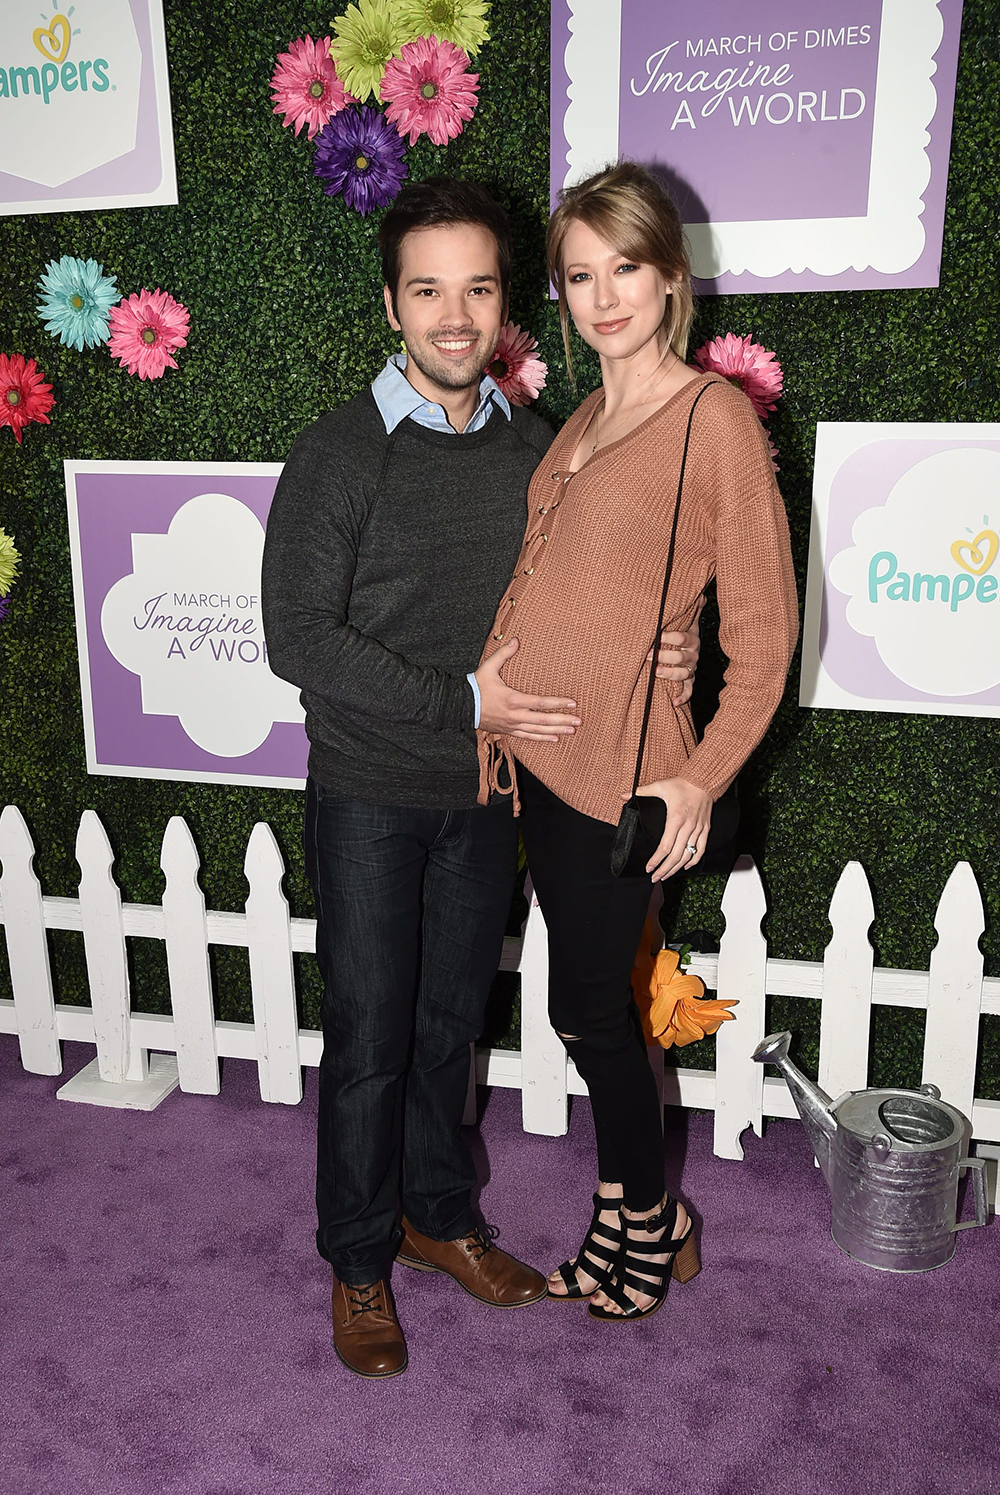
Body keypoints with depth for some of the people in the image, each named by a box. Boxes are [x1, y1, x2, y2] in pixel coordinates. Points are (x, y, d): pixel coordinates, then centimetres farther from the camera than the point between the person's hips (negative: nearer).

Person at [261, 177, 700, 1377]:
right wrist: (462, 701, -22)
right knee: (370, 1040, 7)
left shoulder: (532, 445, 3)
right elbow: (298, 638, -17)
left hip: (488, 793, 4)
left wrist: (652, 649, -8)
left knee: (450, 1020, 18)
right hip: (370, 797, -4)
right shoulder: (339, 454, -13)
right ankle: (358, 1262, 29)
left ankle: (438, 1215, 40)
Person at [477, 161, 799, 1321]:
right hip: (539, 758, 7)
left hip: (622, 769, -7)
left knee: (587, 1012, 7)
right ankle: (641, 1218, 38)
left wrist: (702, 779, -11)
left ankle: (645, 1222, 33)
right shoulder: (579, 424, 13)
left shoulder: (714, 415, -9)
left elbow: (764, 628, -9)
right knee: (593, 1008, 17)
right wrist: (495, 716, 7)